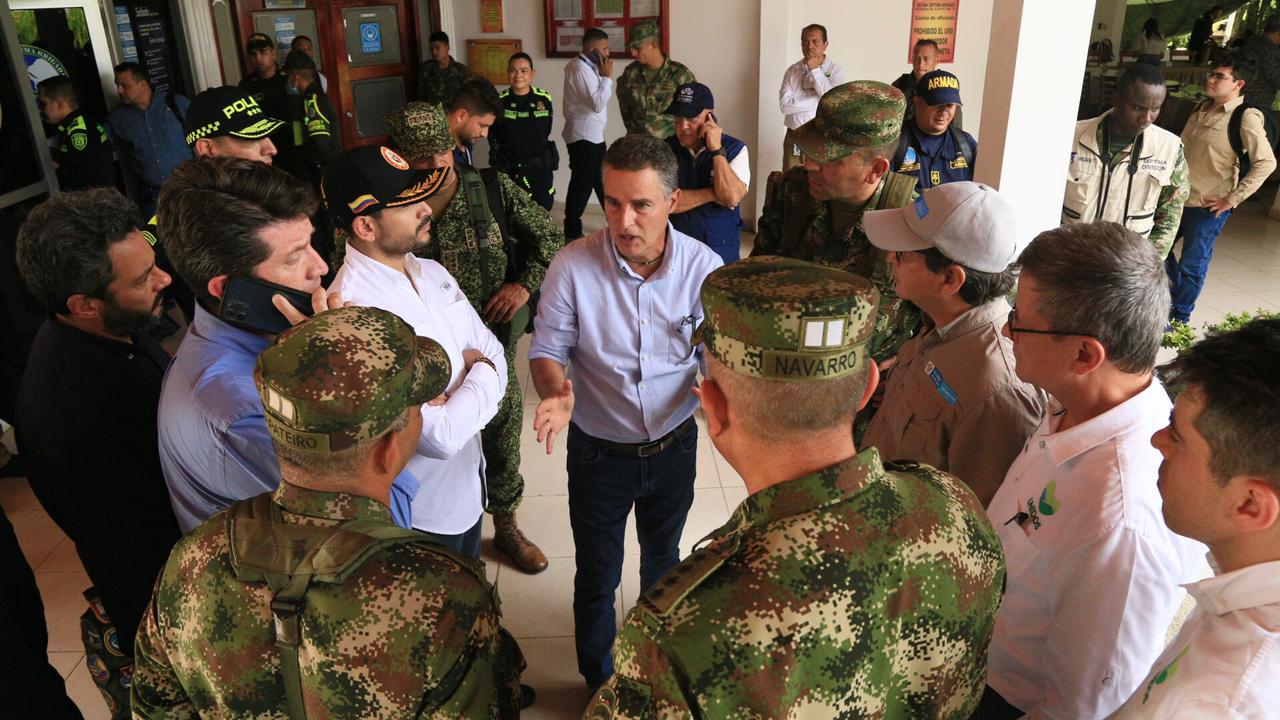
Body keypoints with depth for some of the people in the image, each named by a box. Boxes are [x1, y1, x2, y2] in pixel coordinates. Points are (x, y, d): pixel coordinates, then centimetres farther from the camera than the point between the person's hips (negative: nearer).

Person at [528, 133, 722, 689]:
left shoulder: (703, 266, -16)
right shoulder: (573, 265, -20)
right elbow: (547, 349, -11)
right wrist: (556, 392, -32)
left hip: (673, 446, 2)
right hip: (598, 451, -2)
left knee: (662, 561, 27)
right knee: (596, 577, 15)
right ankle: (599, 681, 44)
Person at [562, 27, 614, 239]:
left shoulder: (585, 66, 11)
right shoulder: (581, 70, -20)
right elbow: (598, 104, -25)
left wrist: (603, 76, 4)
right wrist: (607, 76, -18)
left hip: (590, 134, 10)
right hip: (584, 136, -10)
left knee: (601, 180, 17)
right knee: (582, 184, -1)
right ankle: (572, 232, 10)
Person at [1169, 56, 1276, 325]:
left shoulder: (1246, 117, -14)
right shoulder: (1203, 108, 6)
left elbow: (1266, 163, -16)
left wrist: (1232, 199, -16)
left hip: (1208, 207, -7)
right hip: (1180, 198, 7)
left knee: (1191, 266, 3)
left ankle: (1179, 318, 21)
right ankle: (1175, 300, 38)